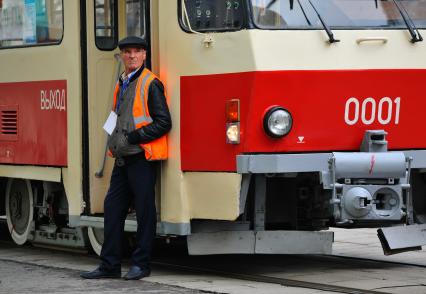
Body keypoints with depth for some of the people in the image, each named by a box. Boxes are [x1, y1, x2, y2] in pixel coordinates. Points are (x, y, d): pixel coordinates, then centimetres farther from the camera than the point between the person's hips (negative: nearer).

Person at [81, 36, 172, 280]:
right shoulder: (122, 84, 18)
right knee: (113, 208, 7)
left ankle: (141, 264, 6)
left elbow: (164, 123, -12)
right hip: (123, 159, 8)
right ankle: (110, 265, 13)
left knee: (145, 212, -1)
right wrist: (114, 141, 13)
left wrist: (133, 137, -15)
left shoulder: (150, 84, -7)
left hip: (142, 158, -8)